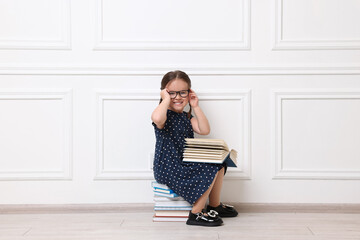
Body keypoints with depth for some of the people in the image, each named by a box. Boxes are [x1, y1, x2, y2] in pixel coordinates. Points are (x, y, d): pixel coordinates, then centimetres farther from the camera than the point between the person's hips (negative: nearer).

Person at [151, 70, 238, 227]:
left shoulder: (186, 117, 13)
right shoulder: (165, 115, -13)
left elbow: (204, 130, 0)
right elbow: (157, 118, -40)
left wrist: (195, 107, -2)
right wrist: (166, 99, -25)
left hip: (185, 164, 9)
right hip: (168, 169, -9)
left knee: (219, 164, 9)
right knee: (211, 170, -18)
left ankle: (215, 205, 23)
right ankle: (196, 214, -9)